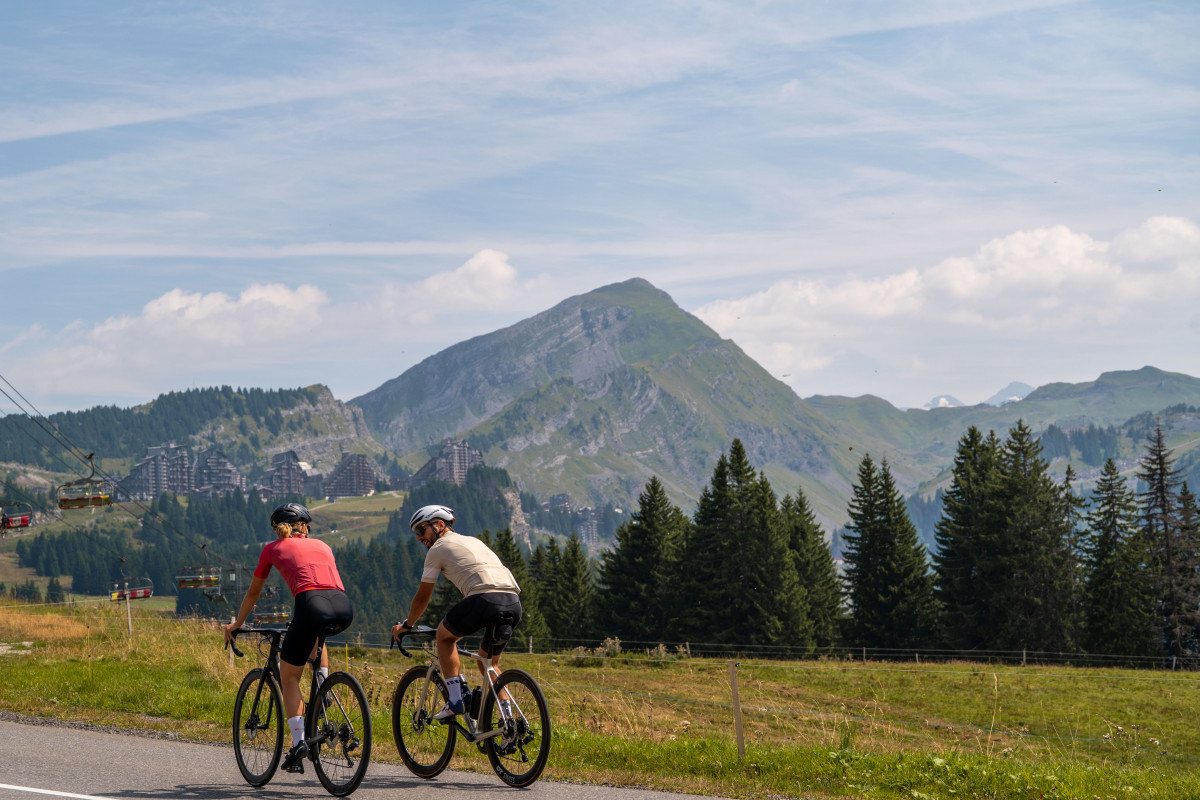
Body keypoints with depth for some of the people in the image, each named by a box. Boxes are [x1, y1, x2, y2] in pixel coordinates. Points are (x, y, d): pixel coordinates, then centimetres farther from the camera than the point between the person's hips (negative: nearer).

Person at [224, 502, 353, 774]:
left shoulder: (273, 548, 23)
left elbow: (253, 593, 33)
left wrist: (236, 624, 48)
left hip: (312, 606, -4)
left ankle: (298, 741, -1)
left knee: (289, 676, 13)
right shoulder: (322, 545, 31)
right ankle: (323, 684, 27)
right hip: (344, 610, 4)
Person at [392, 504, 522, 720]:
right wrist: (459, 626, 53)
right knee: (489, 662, 26)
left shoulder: (438, 548, 14)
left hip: (485, 600, -7)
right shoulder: (473, 541, 34)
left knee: (444, 635, 21)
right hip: (514, 603, 7)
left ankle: (456, 700, 9)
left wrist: (406, 626, 36)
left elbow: (422, 597, 20)